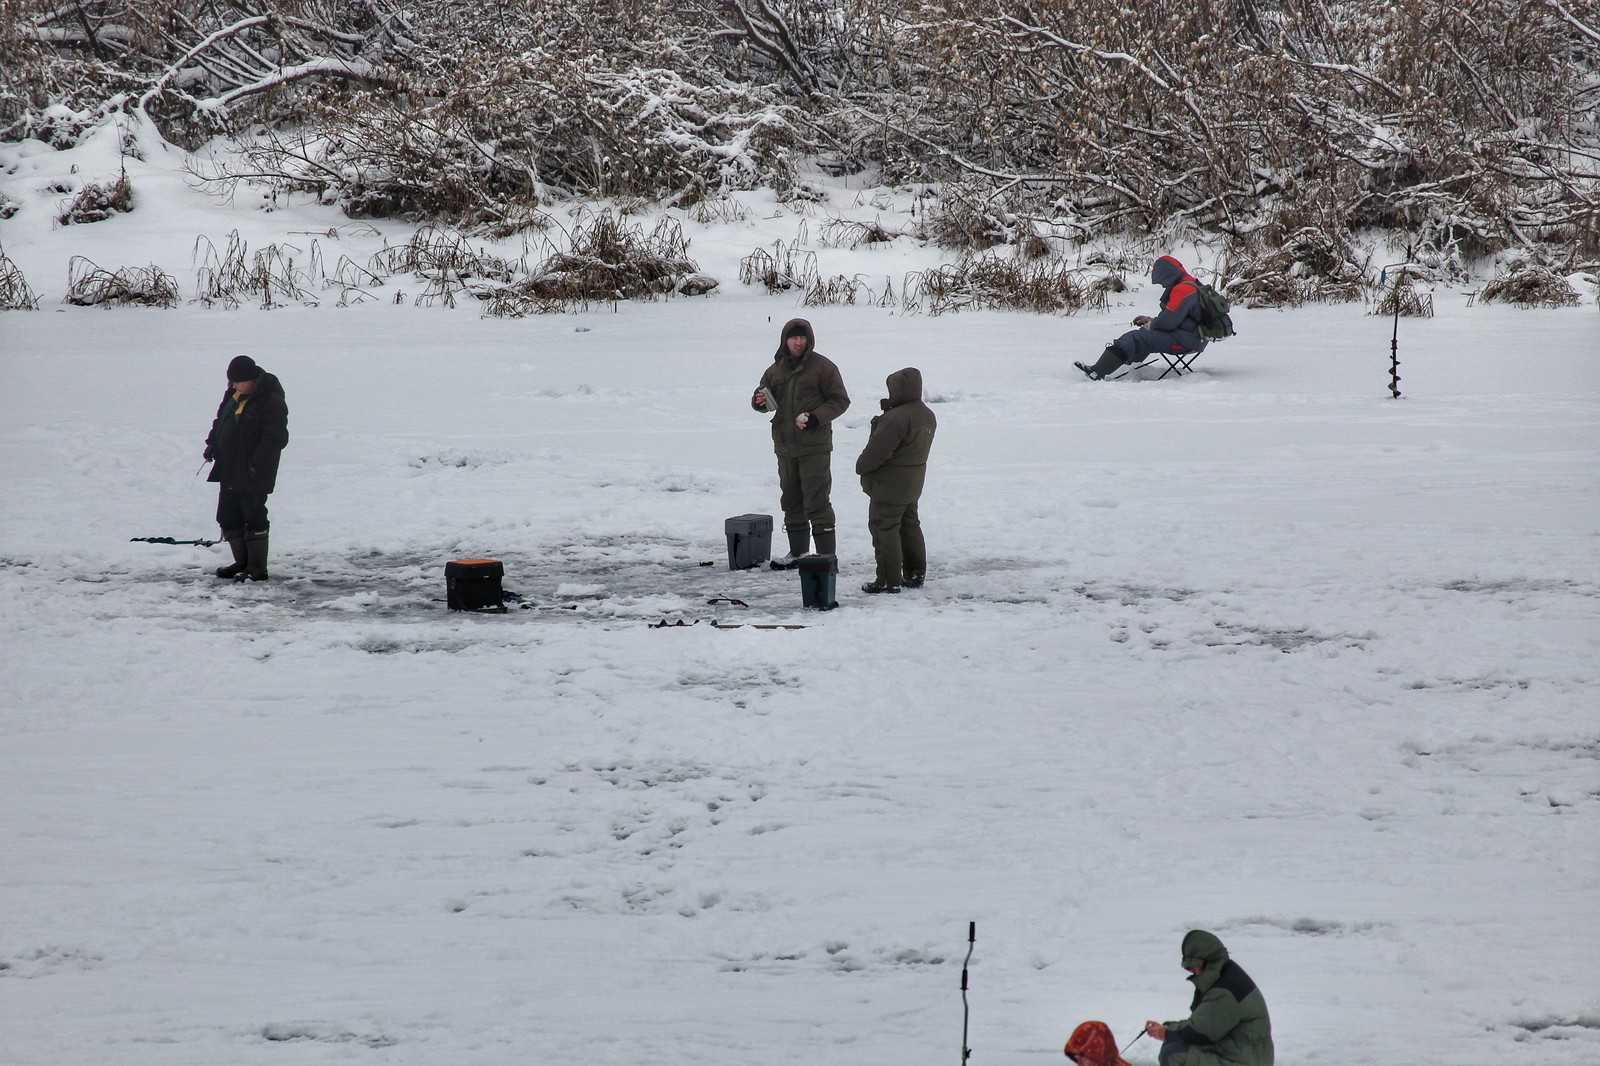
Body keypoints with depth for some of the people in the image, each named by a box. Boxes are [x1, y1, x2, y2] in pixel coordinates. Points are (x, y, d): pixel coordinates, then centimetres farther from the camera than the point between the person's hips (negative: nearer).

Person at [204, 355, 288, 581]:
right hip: (229, 471, 9)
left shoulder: (271, 401, -16)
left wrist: (256, 464, -23)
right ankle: (242, 563, 24)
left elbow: (276, 437, -19)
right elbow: (221, 420, 23)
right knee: (229, 518, 13)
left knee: (253, 519, -5)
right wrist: (212, 443, 8)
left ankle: (257, 569, 0)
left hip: (253, 475, -9)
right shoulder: (234, 394, 10)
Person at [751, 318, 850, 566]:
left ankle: (826, 554, -6)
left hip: (814, 446, -6)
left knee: (817, 501, -8)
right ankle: (797, 552, 21)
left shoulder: (823, 367, -6)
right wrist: (760, 401, -6)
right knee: (791, 500, 12)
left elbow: (840, 400, -6)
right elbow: (763, 398, 19)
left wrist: (816, 417, -21)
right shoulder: (776, 369, 10)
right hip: (785, 447, 6)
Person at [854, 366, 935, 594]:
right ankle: (915, 574, 25)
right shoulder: (927, 415, 5)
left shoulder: (896, 418, -26)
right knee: (909, 525, 19)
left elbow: (877, 449, -24)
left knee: (884, 528, -2)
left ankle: (888, 580, -2)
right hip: (913, 484, 9)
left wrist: (862, 466, -6)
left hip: (890, 483, -9)